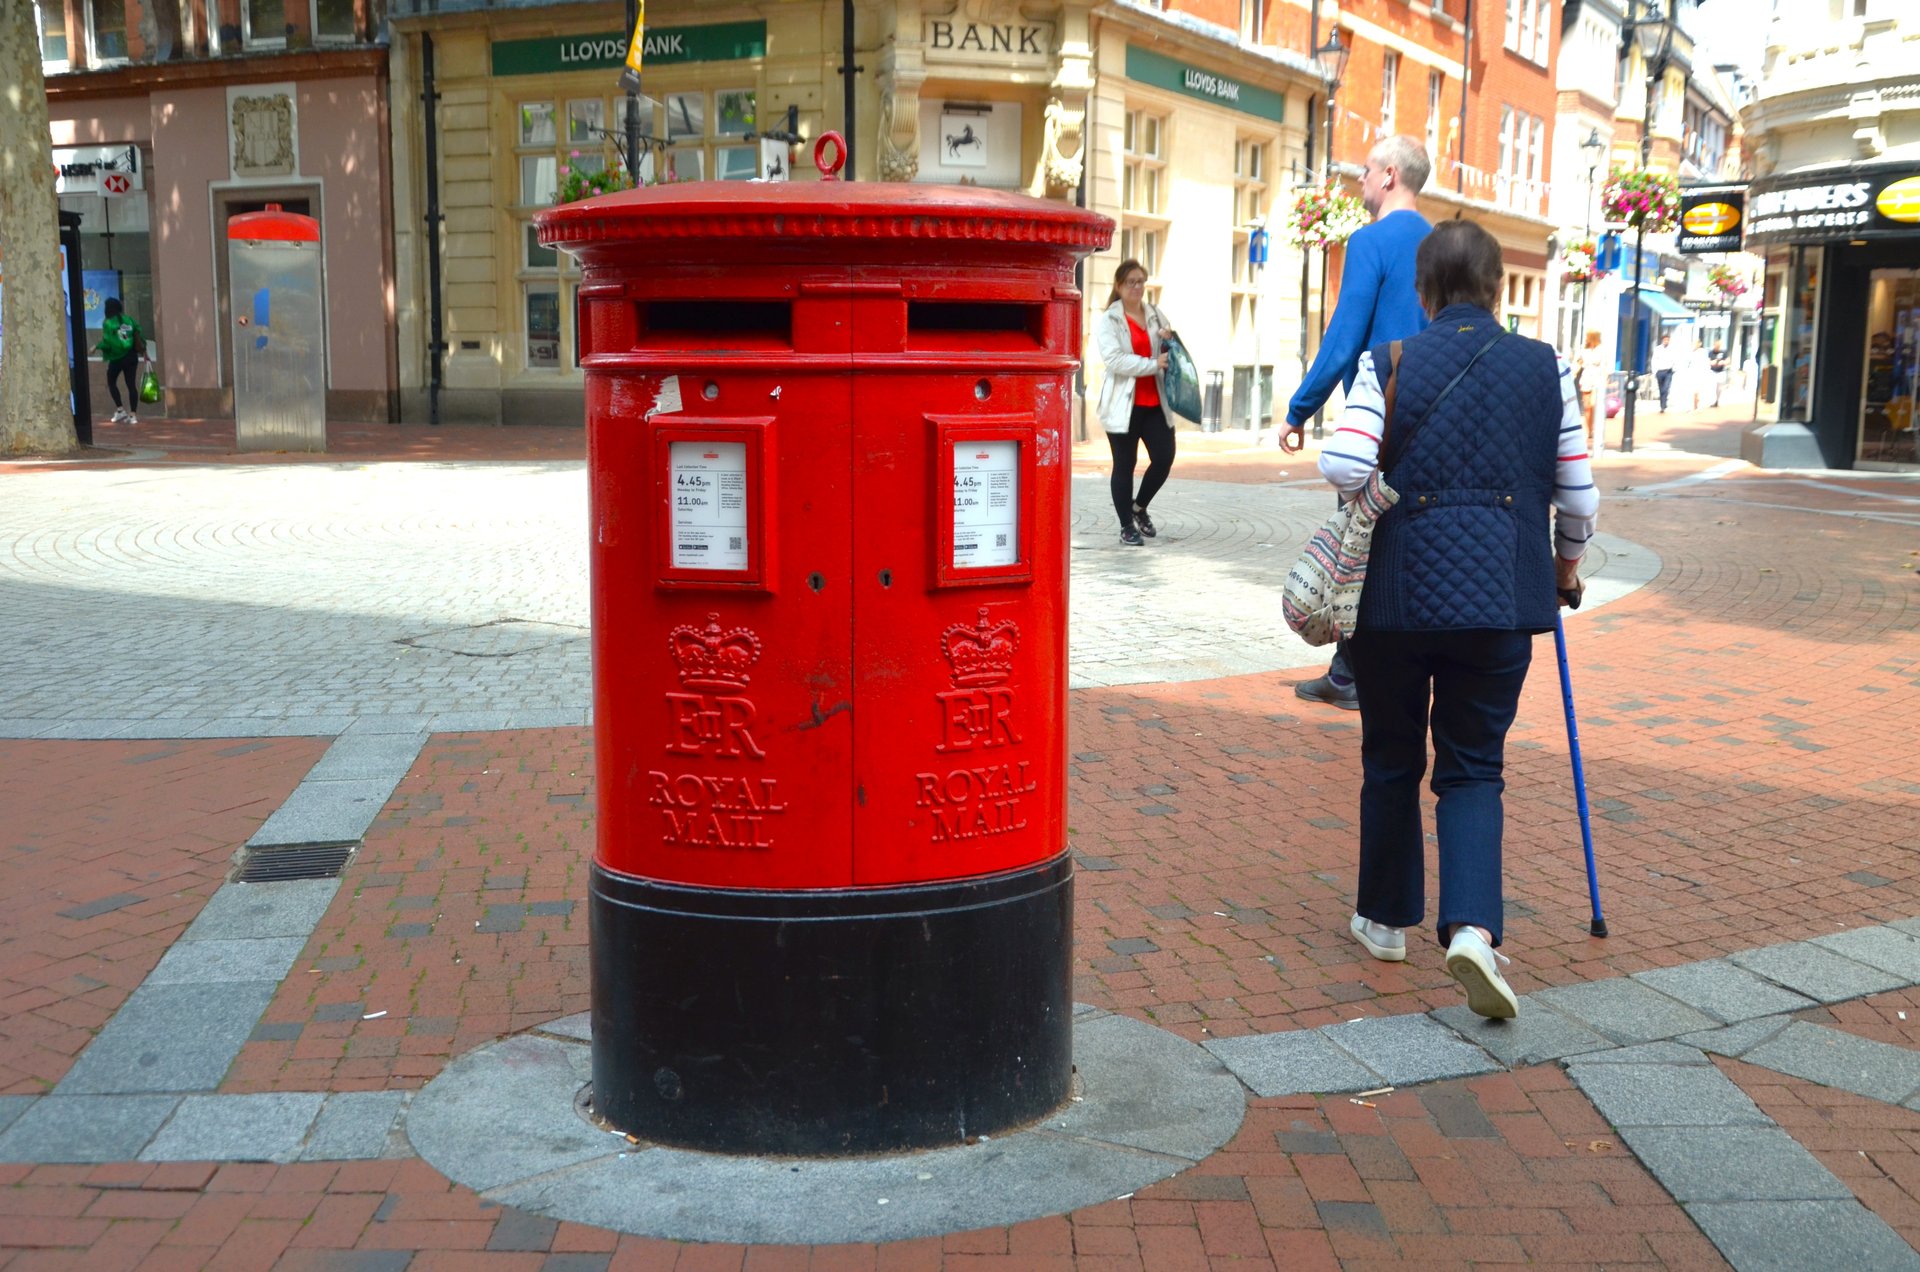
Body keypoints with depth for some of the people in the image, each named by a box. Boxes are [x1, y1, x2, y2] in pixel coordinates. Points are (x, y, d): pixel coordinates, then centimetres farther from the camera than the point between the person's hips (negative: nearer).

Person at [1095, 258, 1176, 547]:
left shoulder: (1155, 314, 13)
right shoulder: (1109, 320, -3)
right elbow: (1114, 359, -17)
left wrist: (1170, 339, -1)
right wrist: (1154, 364, -21)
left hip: (1155, 402, 5)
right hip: (1123, 404, -5)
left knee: (1164, 458, 0)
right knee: (1124, 466, 2)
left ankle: (1139, 507, 25)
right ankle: (1127, 526, 14)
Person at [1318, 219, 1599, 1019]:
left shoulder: (1388, 364, -2)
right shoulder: (1546, 367, 4)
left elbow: (1343, 468, -16)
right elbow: (1578, 493, 7)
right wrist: (1566, 562, 25)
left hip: (1397, 588, -1)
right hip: (1501, 593, 1)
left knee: (1391, 761, 15)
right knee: (1474, 766, 9)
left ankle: (1386, 920, 28)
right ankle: (1472, 927, -10)